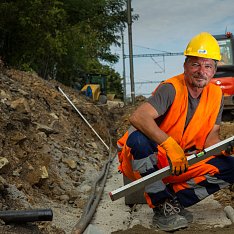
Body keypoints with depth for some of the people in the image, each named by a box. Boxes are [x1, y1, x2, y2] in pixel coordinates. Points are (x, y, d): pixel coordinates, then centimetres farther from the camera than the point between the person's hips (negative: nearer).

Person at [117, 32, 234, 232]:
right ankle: (161, 205, -20)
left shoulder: (216, 95, 0)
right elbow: (137, 117, -36)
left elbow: (211, 135, 1)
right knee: (138, 138, -38)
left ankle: (174, 201, -7)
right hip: (151, 160, -5)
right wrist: (170, 144, -47)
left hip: (183, 162, 5)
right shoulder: (172, 89, -21)